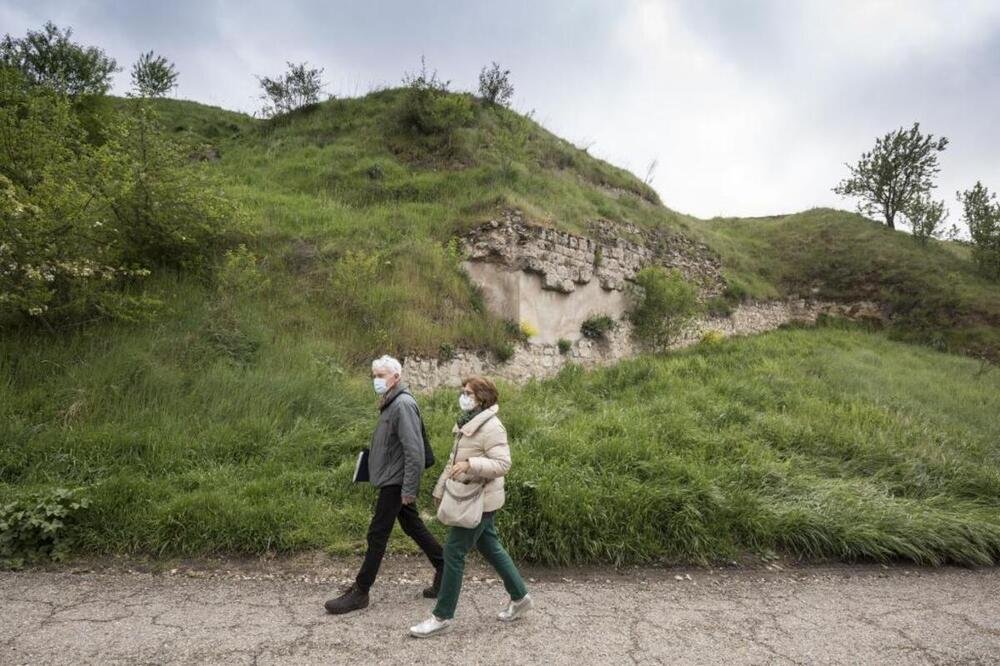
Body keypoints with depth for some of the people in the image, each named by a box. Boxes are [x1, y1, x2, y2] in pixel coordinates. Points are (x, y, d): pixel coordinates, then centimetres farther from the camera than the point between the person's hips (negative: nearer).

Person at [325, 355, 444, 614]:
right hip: (392, 480, 9)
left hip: (396, 482, -9)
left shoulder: (403, 404, -20)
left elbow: (414, 451, -23)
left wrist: (409, 488, -21)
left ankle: (360, 592, 13)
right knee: (414, 527, 16)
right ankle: (445, 570, 27)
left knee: (377, 535, 1)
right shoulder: (391, 403, 10)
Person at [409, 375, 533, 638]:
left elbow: (503, 463, -24)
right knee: (491, 548, 19)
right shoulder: (467, 424, 11)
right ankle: (520, 597, 33)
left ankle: (442, 616, 9)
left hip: (480, 500, -10)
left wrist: (470, 464, -33)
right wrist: (440, 489, 19)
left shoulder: (491, 427, -18)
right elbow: (454, 461, 18)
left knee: (454, 552, -4)